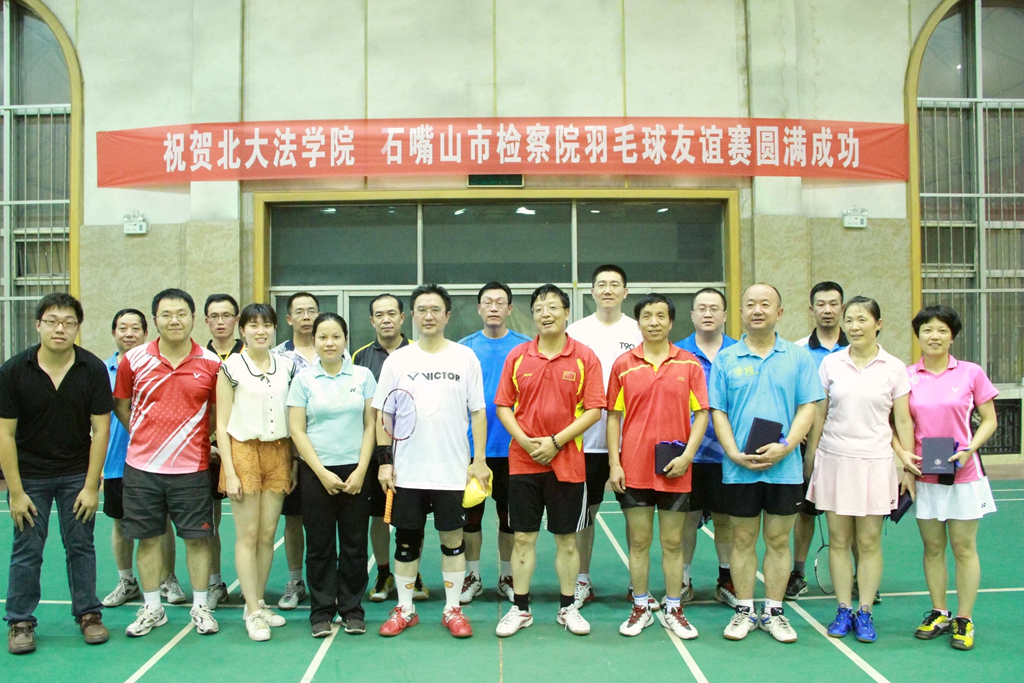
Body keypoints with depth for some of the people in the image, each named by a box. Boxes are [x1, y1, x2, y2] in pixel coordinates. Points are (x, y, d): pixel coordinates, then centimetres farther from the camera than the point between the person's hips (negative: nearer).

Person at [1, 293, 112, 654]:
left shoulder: (93, 369, -10)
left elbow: (100, 430, -7)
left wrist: (91, 486, -9)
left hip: (77, 474, 1)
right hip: (29, 474, 0)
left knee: (81, 546, 6)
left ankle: (88, 614, 20)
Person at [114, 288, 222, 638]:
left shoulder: (210, 363, -2)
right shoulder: (134, 360, -1)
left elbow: (217, 412, 7)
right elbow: (121, 406, 11)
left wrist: (196, 440, 2)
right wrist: (145, 438, 7)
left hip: (191, 468, -1)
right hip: (142, 467, 1)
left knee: (197, 537, 5)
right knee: (147, 537, 9)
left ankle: (200, 607, 20)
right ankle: (152, 608, 25)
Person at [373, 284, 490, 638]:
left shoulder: (465, 358, 2)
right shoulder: (396, 360, 3)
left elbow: (478, 412, 3)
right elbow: (383, 415, 6)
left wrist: (480, 460, -3)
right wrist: (385, 461, 0)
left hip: (453, 471, -1)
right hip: (406, 472, 1)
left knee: (453, 539, 6)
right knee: (406, 540, 9)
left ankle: (453, 609, 20)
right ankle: (404, 609, 23)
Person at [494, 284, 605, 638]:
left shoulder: (585, 357, -3)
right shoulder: (517, 356, 3)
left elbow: (594, 410, -7)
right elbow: (503, 406, 4)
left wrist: (555, 442, -14)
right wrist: (524, 440, -11)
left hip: (567, 462, -1)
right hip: (523, 462, 2)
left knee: (567, 539, 9)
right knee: (522, 537, 7)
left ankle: (568, 607, 23)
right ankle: (520, 609, 19)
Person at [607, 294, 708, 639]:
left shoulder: (689, 364, 2)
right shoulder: (623, 364, 3)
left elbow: (702, 413, 1)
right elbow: (613, 416, 4)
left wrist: (687, 456, -9)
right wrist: (614, 464, -2)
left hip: (674, 469, 0)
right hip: (633, 469, 0)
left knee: (673, 542, 8)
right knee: (639, 541, 8)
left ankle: (674, 610, 20)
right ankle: (640, 608, 21)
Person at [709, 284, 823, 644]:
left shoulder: (798, 357, 4)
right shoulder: (725, 359, 4)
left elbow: (807, 407, 0)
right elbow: (717, 411, 2)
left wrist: (786, 446, -14)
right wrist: (734, 452, -12)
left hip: (784, 466, 0)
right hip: (739, 467, 0)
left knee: (778, 539, 8)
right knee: (743, 539, 8)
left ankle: (774, 611, 21)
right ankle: (744, 610, 20)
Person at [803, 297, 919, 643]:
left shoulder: (894, 368, 1)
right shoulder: (830, 364, 4)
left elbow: (903, 420, 3)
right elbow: (818, 415, 8)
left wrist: (909, 459, -8)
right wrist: (810, 456, 8)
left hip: (875, 462, -1)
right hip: (834, 459, 1)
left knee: (869, 542, 3)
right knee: (838, 540, 5)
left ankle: (865, 614, 15)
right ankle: (843, 610, 16)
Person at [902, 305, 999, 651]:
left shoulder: (971, 373, -3)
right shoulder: (907, 376, 1)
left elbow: (989, 421, 2)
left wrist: (970, 448, -13)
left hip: (963, 473, -2)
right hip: (924, 475, 2)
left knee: (964, 547, 4)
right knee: (932, 547, 10)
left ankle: (964, 620, 15)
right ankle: (938, 613, 23)